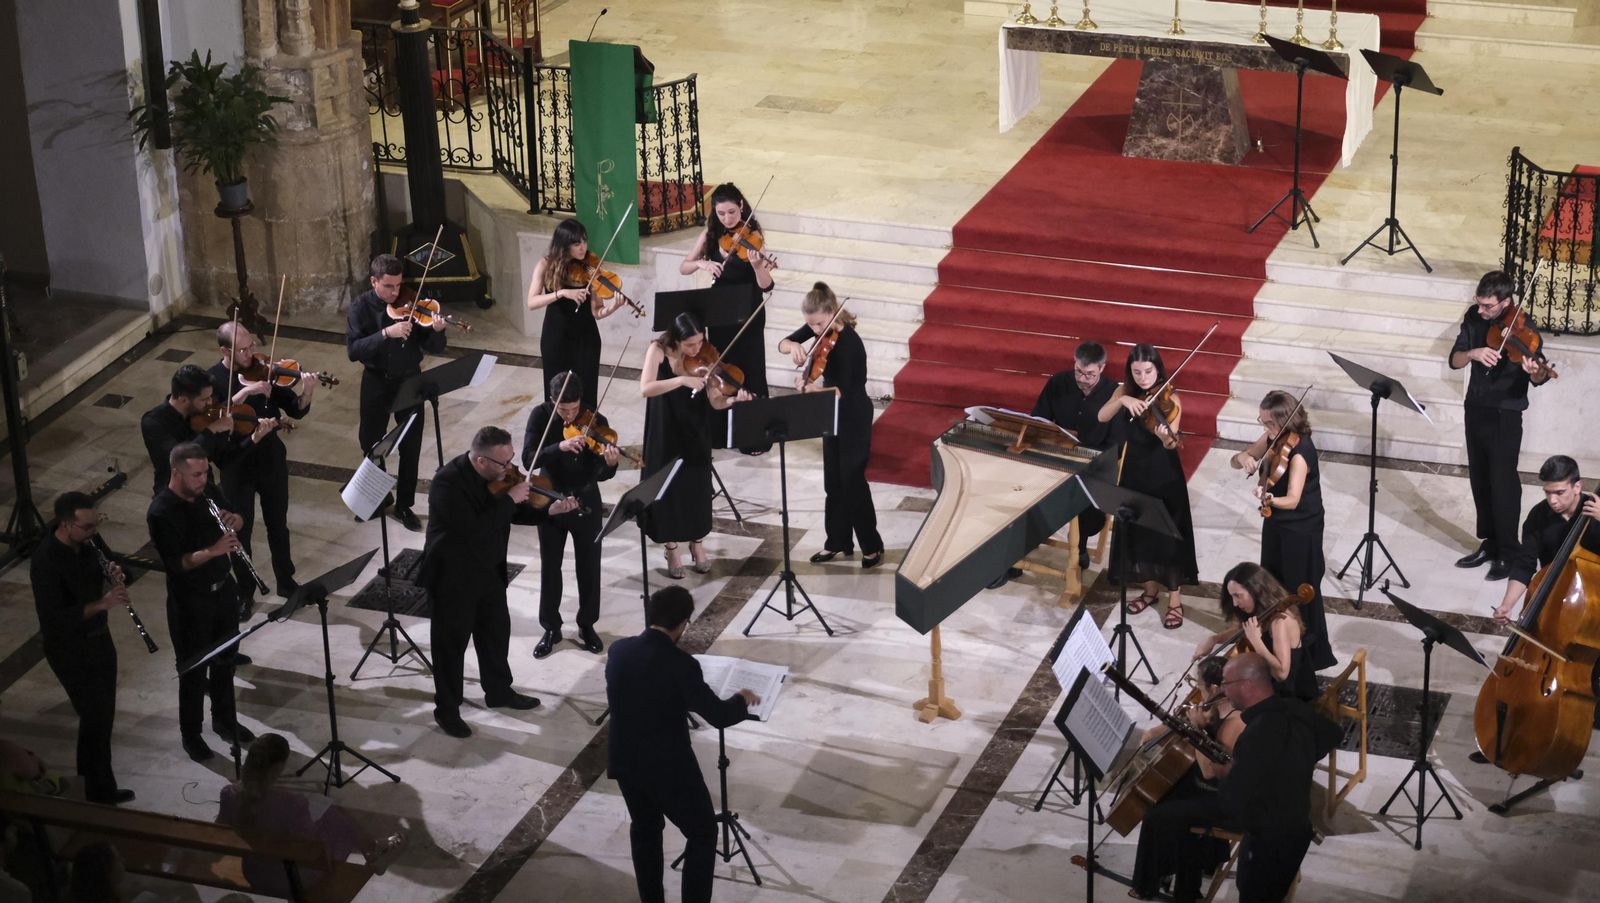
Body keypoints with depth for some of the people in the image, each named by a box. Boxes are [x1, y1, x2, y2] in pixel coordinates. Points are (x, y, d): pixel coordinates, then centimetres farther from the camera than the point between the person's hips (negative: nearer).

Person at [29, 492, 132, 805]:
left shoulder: (87, 543, -5)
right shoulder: (45, 561, -28)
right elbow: (53, 618, -29)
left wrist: (114, 575, -11)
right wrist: (101, 604, -34)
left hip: (98, 638, 8)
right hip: (70, 650, -8)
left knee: (103, 714, 18)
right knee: (95, 717, -1)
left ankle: (102, 786, 35)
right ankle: (99, 795, 13)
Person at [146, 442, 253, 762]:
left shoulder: (204, 493, -2)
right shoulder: (161, 513, -22)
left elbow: (235, 519, 12)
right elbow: (174, 563, -26)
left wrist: (231, 520, -12)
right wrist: (213, 550, -36)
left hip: (223, 589, 6)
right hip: (190, 602, -6)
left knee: (224, 662, 20)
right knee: (194, 671, 7)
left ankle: (224, 720, 39)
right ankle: (191, 735, 24)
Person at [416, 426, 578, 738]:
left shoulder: (497, 476, -8)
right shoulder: (448, 481, -31)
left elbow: (514, 513, 7)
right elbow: (473, 530, -37)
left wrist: (549, 511, -10)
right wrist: (509, 499, -32)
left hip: (489, 569, 7)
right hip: (453, 575, -7)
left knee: (497, 630, 22)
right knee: (452, 642, 8)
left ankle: (499, 692, 43)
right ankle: (447, 709, 24)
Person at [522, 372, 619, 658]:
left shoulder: (595, 422, -16)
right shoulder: (540, 416, -14)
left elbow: (599, 475, -19)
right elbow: (529, 460, -25)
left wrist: (609, 464, -42)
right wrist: (560, 447, -40)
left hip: (586, 501, 0)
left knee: (589, 566, 11)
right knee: (550, 567, 11)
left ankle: (587, 624, 29)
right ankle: (551, 628, 26)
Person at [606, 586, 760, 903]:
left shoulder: (618, 650, -5)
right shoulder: (680, 664, -23)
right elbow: (719, 716, -19)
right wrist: (742, 699, 2)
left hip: (625, 761, 6)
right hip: (669, 768, -6)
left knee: (645, 829, 27)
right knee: (703, 834, 14)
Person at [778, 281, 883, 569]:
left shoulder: (848, 342, -28)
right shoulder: (819, 329, -5)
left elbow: (843, 390, -31)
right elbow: (782, 343, 1)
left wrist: (813, 388, -48)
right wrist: (793, 347, -23)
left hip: (854, 417, -8)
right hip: (833, 413, 8)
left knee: (852, 480, -4)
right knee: (832, 480, 13)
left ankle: (872, 546, 7)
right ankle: (837, 542, 24)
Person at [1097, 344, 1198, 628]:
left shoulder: (1169, 399, -14)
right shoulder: (1125, 391, -1)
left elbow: (1172, 444, -26)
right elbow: (1102, 417, -17)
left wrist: (1166, 438, -49)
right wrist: (1123, 400, -34)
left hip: (1164, 476, -4)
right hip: (1134, 473, 4)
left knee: (1167, 536, 0)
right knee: (1138, 533, 14)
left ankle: (1175, 601, 11)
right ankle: (1150, 589, 32)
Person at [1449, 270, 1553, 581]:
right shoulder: (1474, 317, -2)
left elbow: (1538, 379, -21)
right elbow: (1454, 361, -6)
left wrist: (1536, 372, -44)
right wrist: (1473, 352, -27)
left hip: (1505, 415, -6)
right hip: (1475, 409, 6)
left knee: (1503, 483, -3)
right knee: (1480, 480, 14)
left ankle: (1508, 553, 6)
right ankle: (1489, 543, 26)